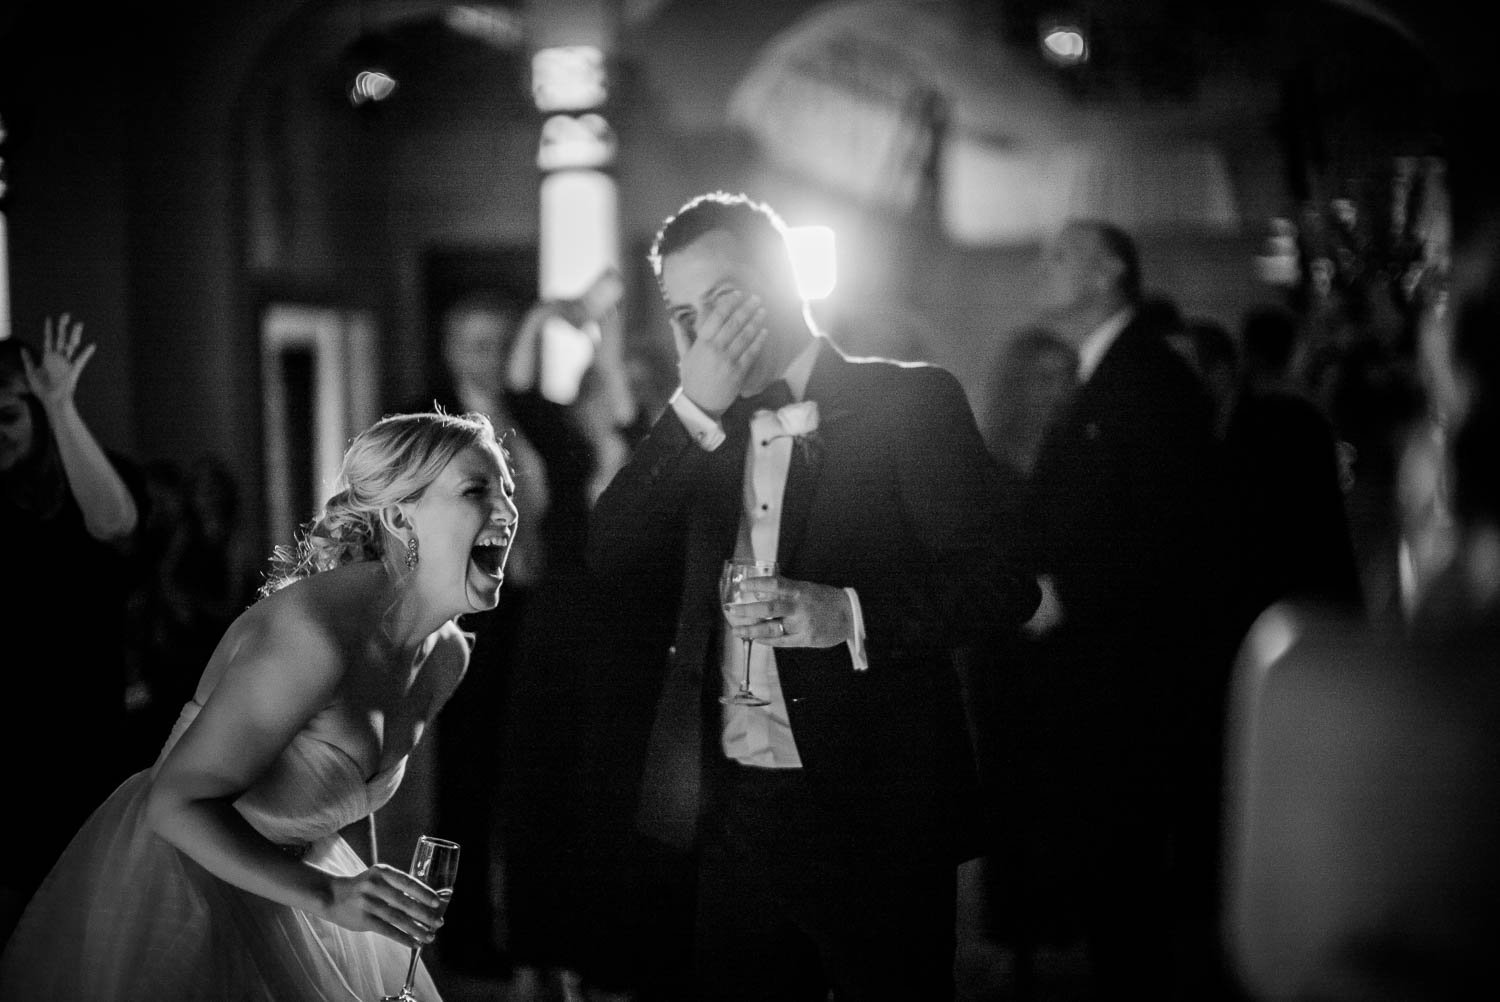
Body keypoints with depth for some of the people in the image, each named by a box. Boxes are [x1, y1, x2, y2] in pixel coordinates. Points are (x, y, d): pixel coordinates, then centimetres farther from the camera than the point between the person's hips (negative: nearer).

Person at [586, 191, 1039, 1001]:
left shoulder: (908, 402, -2)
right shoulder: (699, 434, 13)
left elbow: (1000, 579, -8)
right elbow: (612, 560, 0)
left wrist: (848, 614, -23)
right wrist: (696, 408, -10)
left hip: (871, 810, -4)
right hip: (734, 812, 4)